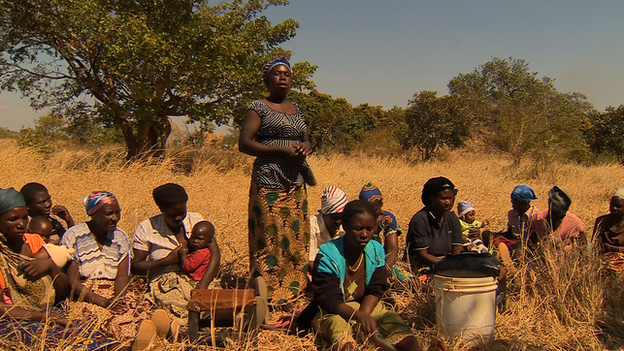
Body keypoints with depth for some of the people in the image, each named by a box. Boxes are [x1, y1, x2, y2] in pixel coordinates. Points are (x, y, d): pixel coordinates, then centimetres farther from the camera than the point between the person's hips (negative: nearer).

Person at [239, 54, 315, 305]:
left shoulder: (296, 109, 18)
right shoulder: (258, 108, -1)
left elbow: (306, 139, 27)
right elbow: (244, 144, -9)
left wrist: (306, 147, 1)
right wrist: (282, 150, -16)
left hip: (296, 184, 6)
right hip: (269, 183, -6)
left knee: (296, 236, 7)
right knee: (270, 237, -6)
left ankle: (294, 289, 17)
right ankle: (267, 293, 3)